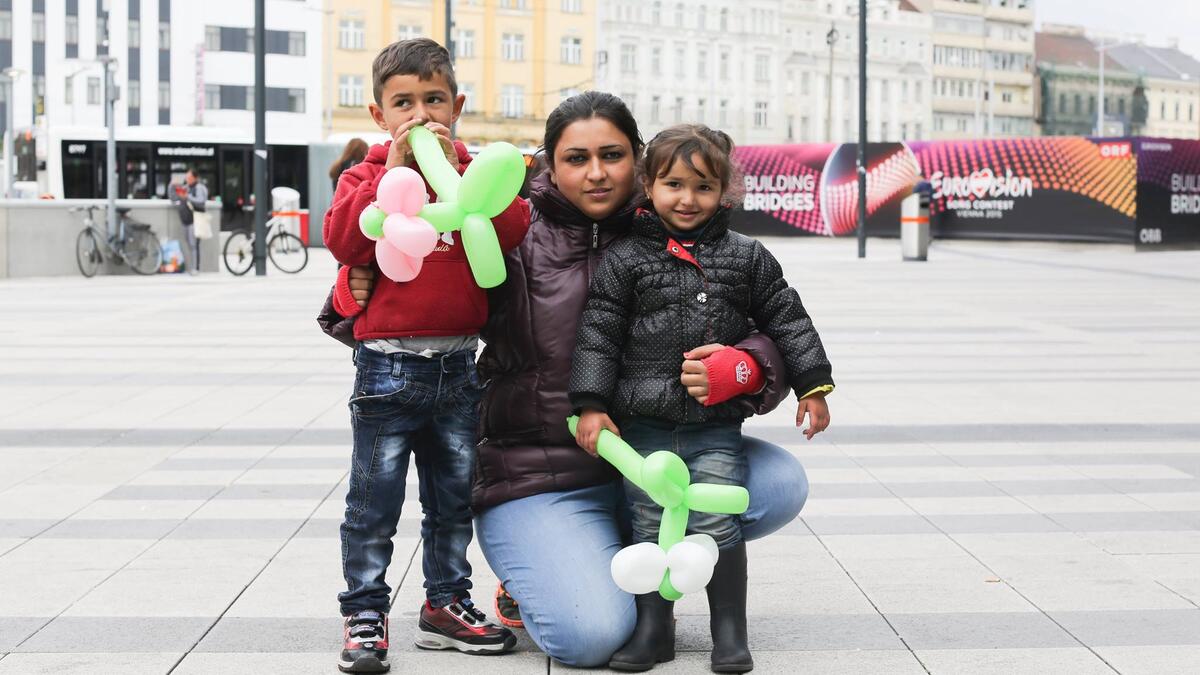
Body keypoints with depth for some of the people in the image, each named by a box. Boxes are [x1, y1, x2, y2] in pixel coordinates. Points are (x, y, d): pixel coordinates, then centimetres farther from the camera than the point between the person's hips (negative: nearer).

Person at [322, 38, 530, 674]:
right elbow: (342, 239, -17)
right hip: (388, 363, -4)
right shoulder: (368, 174, 0)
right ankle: (364, 614, 9)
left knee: (454, 496, 14)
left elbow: (514, 229, -10)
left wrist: (453, 168, -15)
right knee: (374, 501, 0)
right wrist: (395, 170, -18)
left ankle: (446, 604, 26)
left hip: (458, 364, 4)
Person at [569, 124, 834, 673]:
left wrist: (813, 386, 6)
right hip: (643, 427, 0)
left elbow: (787, 320, 10)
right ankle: (653, 629, 18)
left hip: (717, 427, 0)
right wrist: (591, 405, -7)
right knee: (650, 527, 5)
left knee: (717, 525, -4)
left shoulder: (747, 258, 5)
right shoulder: (626, 260, 0)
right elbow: (598, 335, -1)